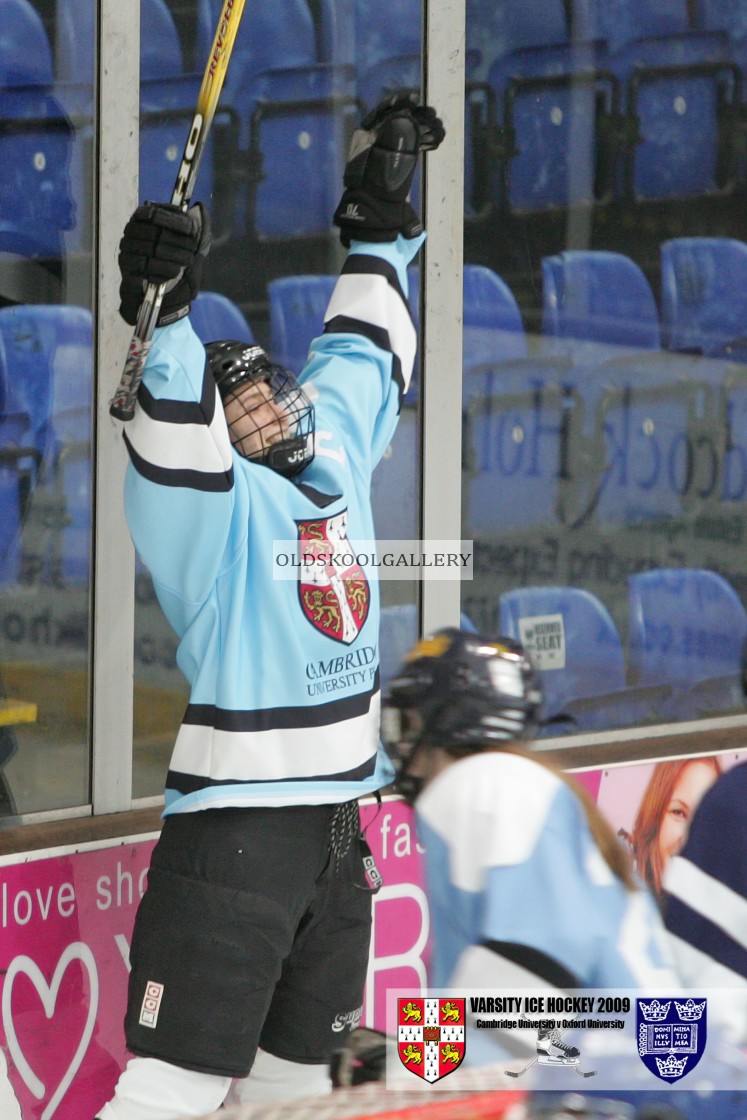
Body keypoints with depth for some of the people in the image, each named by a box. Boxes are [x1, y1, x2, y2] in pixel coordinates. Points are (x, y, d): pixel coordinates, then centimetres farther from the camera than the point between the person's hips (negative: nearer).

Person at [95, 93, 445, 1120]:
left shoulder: (334, 455, 10)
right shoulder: (217, 504, -9)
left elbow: (364, 351, 25)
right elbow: (175, 440, -30)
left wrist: (381, 217, 26)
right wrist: (166, 319, -45)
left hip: (335, 817, 8)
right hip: (233, 821, -8)